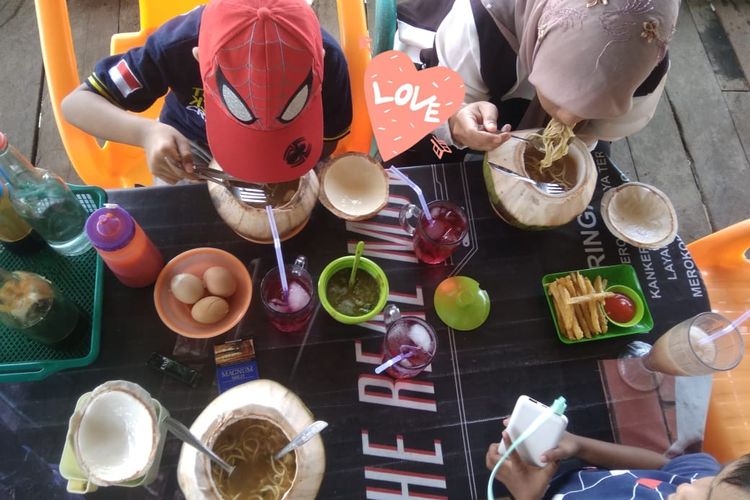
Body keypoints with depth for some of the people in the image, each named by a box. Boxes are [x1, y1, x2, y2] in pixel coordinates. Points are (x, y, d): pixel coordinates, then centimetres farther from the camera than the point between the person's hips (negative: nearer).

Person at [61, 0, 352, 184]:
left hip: (282, 153, 1)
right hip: (189, 142, 0)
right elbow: (75, 103, -31)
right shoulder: (176, 45, -38)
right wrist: (146, 133, -51)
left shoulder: (327, 58, -36)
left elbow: (325, 146, -18)